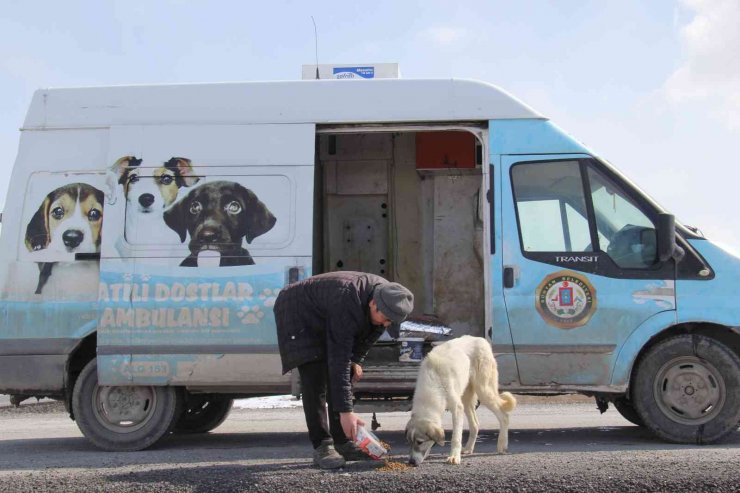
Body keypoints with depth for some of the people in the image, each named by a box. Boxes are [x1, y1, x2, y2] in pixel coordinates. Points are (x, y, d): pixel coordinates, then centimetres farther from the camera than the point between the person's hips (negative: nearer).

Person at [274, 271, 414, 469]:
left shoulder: (387, 296, -18)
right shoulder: (346, 303, -42)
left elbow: (370, 331, 6)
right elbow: (339, 359, -41)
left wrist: (356, 360, 3)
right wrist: (345, 410, -41)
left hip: (325, 321, 8)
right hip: (298, 314, -8)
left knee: (340, 378, 1)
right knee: (315, 381, -17)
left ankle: (343, 442, 6)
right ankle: (322, 446, -12)